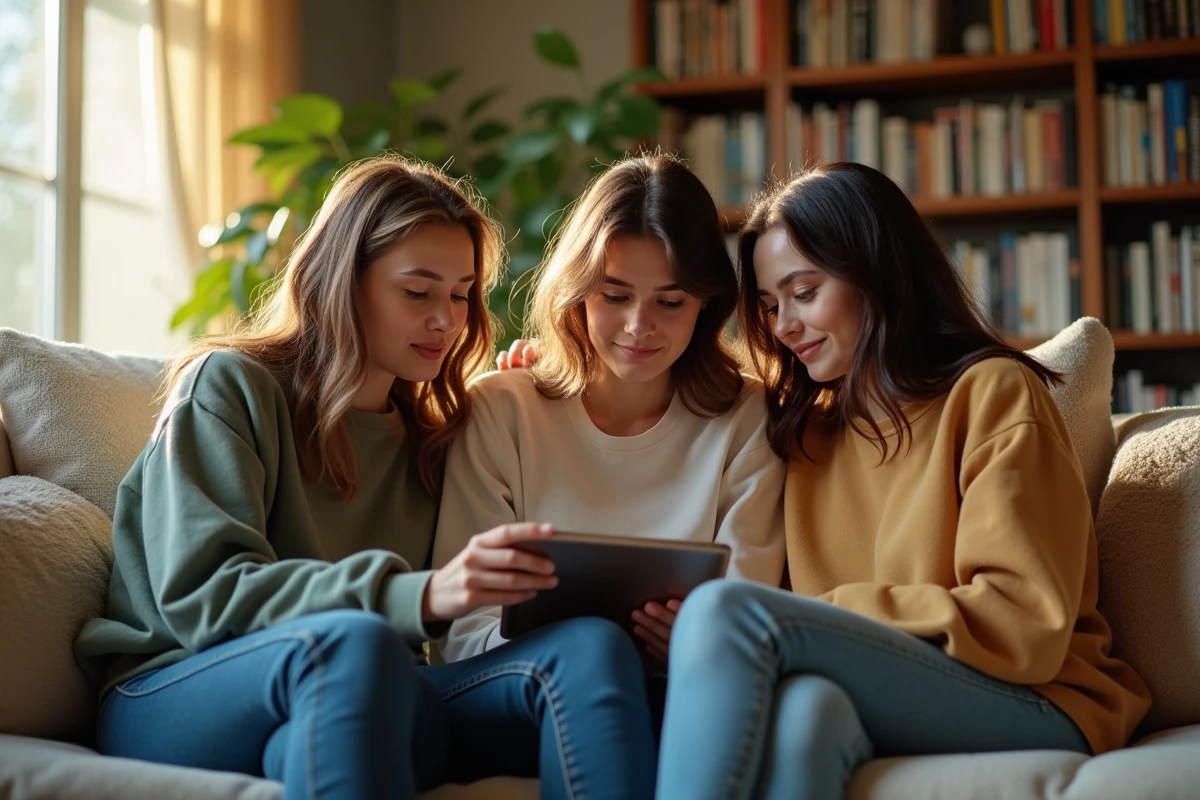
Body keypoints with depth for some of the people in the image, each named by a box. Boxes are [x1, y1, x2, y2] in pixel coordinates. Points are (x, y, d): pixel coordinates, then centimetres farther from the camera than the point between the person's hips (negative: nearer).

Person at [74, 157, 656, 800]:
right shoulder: (229, 387, 3)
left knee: (594, 647, -21)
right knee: (353, 642, -39)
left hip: (361, 709, 5)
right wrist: (416, 597, -26)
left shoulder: (428, 438, 21)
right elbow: (201, 594, -13)